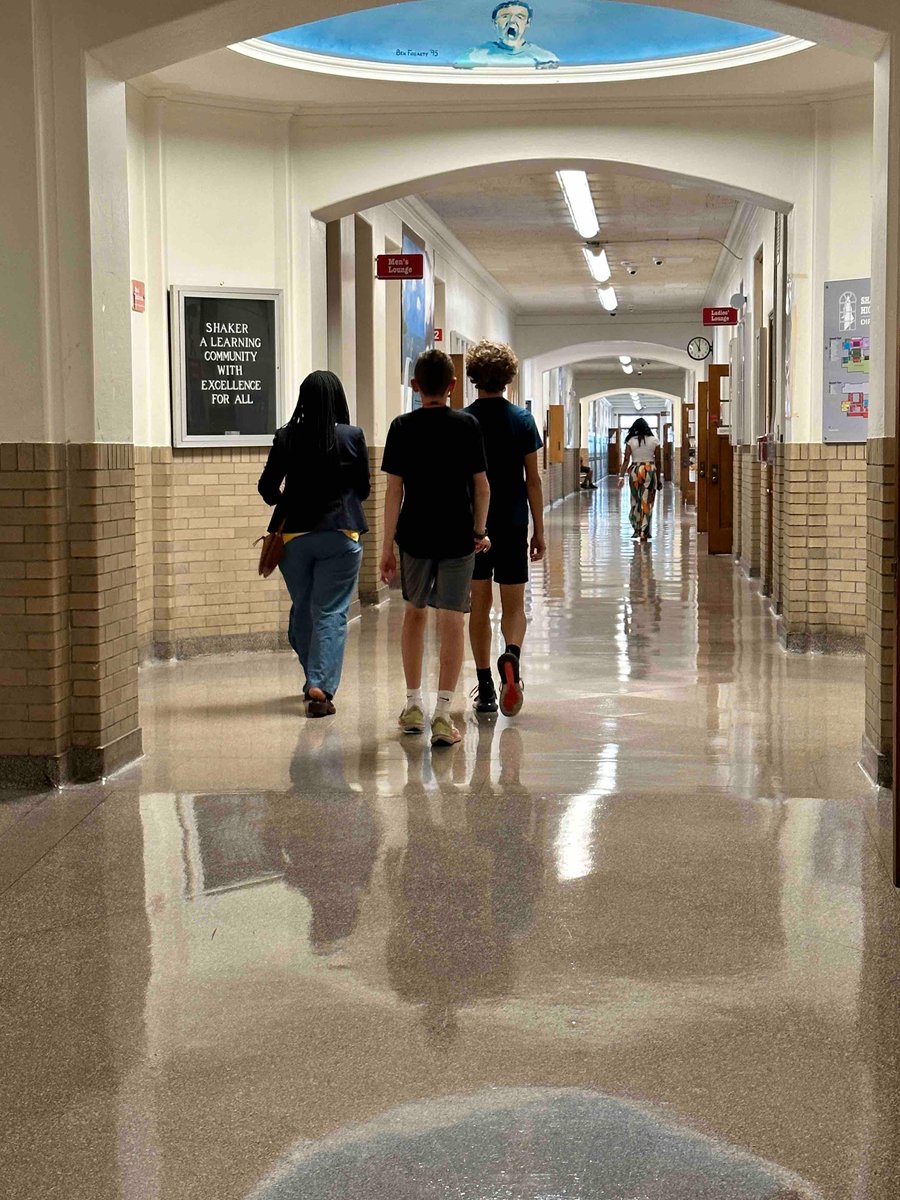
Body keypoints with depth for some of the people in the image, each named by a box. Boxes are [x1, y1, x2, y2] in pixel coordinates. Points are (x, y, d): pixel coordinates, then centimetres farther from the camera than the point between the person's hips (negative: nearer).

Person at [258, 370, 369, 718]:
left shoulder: (286, 438, -4)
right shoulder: (352, 437, -6)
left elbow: (268, 489, 2)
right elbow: (362, 489, 5)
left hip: (294, 534, 2)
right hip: (340, 535, -2)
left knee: (302, 609, 18)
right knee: (331, 613, -1)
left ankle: (313, 679, 32)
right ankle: (321, 687, -12)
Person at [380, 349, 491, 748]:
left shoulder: (402, 427, -3)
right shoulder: (467, 426, -3)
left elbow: (394, 491, -5)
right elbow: (481, 486, 0)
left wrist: (387, 547, -1)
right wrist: (479, 530, 14)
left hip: (414, 536, 1)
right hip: (457, 536, -1)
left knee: (415, 612, 19)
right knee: (453, 621, 0)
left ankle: (413, 705, 24)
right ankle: (442, 714, -8)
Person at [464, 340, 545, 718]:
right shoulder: (522, 421, -1)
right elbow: (533, 480, -1)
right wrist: (539, 531, 5)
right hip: (512, 525, 0)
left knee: (479, 606, 9)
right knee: (513, 606, 7)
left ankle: (485, 688, 9)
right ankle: (512, 655, -24)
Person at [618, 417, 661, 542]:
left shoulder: (631, 441, 0)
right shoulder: (654, 440, 1)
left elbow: (626, 460, -5)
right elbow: (657, 461, 3)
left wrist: (621, 476, -5)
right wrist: (658, 478, 11)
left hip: (635, 471, 1)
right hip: (650, 470, -1)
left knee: (635, 501, 15)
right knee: (647, 502, 2)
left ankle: (637, 530, 23)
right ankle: (644, 532, -2)